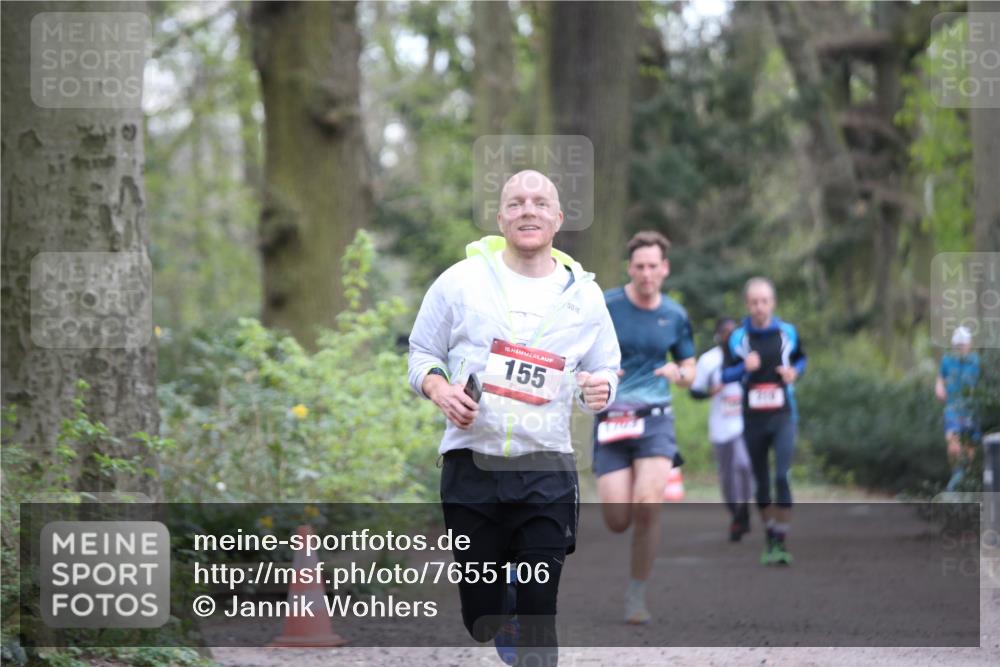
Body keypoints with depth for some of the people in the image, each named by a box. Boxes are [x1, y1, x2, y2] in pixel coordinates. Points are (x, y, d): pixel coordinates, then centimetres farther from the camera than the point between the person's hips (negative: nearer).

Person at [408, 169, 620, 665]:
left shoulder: (584, 295, 6)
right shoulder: (461, 281, 1)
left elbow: (605, 372, 13)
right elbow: (422, 354, 8)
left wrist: (599, 389, -11)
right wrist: (441, 391, -13)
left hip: (547, 471, 1)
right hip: (471, 465, -1)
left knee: (538, 610, -4)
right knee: (480, 612, 5)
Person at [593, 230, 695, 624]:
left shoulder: (675, 316, 7)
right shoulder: (605, 307, -1)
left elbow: (690, 372, 17)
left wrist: (678, 374, -7)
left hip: (655, 418, 1)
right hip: (611, 420, -1)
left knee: (647, 506, -21)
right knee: (617, 522, -9)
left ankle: (637, 595, -5)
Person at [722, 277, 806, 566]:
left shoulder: (788, 333, 3)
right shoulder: (738, 337, 2)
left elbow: (801, 359, 19)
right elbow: (726, 375, 4)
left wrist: (795, 372, -3)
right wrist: (744, 368, -16)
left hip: (783, 415, -1)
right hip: (752, 418, 1)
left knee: (782, 477, -17)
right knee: (761, 483, 9)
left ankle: (781, 543, -16)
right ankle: (769, 539, 25)